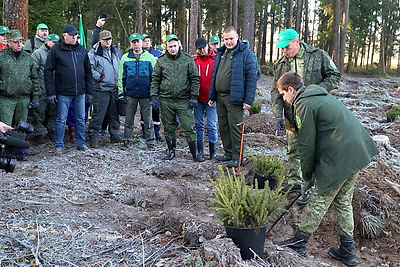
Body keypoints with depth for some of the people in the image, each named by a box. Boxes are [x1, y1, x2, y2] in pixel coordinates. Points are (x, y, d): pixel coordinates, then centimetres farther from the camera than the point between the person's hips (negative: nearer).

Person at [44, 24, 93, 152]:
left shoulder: (82, 50, 9)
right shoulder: (56, 49, -3)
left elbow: (88, 72, 13)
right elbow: (48, 71, -4)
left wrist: (89, 92, 9)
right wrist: (50, 92, -10)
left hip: (80, 92, 4)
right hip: (63, 92, -4)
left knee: (81, 119, 11)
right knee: (61, 120, 3)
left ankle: (81, 143, 23)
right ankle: (59, 145, 14)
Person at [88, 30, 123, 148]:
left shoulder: (117, 53, 15)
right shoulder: (93, 53, -3)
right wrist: (99, 77, -15)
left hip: (115, 89, 6)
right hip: (101, 89, -6)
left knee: (114, 114, 13)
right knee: (98, 114, -7)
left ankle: (115, 136, 24)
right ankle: (93, 137, 3)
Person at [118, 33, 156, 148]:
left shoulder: (150, 57, 3)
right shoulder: (125, 57, 7)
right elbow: (121, 77, 11)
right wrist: (121, 92, 5)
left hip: (146, 95, -1)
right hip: (130, 94, 2)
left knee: (148, 119, 2)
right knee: (129, 118, 10)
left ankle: (150, 141, 11)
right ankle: (127, 139, 22)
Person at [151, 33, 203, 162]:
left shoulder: (188, 60, 2)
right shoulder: (161, 61, 6)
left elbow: (195, 79, 2)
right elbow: (155, 80, 9)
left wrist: (194, 97, -4)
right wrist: (154, 97, 2)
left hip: (184, 100, -2)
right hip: (166, 100, 2)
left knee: (189, 127, -2)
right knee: (169, 128, 10)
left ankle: (194, 153, 10)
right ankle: (171, 151, 25)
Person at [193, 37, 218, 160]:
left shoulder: (215, 60, -3)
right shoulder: (194, 61, 6)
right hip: (198, 99, 3)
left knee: (212, 126, 0)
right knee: (198, 124, 10)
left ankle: (212, 152, 10)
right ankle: (200, 151, 20)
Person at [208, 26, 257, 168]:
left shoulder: (246, 53, -7)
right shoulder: (221, 53, 15)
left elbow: (251, 77, -12)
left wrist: (248, 100, -17)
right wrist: (212, 96, 15)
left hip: (234, 98, -7)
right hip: (220, 97, 7)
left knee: (235, 127, -2)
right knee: (223, 127, 13)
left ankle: (237, 157, 8)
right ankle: (228, 153, 26)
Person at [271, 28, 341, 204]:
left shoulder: (319, 56, -2)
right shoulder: (280, 64, 6)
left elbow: (334, 77, 0)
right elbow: (276, 92, 4)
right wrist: (278, 116, -7)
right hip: (292, 117, 4)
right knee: (293, 150, 13)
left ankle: (308, 188, 8)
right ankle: (293, 182, 27)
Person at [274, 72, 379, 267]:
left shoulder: (304, 104, -10)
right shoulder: (321, 97, 21)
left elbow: (307, 144, -11)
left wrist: (307, 176, 0)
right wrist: (313, 171, 21)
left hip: (339, 159, -9)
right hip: (357, 153, 9)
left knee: (320, 201, 1)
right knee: (343, 202, 16)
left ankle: (299, 242, 14)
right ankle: (347, 251, 24)